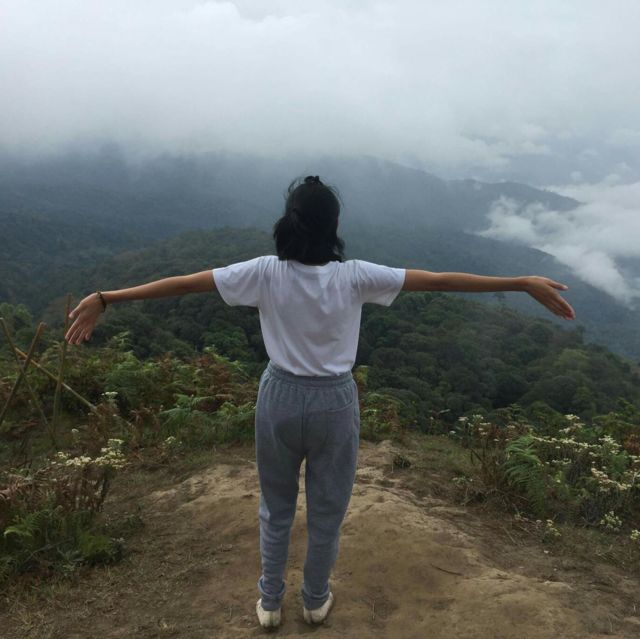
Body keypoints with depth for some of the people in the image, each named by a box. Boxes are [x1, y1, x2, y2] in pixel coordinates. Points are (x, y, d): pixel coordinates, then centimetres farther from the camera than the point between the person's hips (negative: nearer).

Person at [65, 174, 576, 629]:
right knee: (327, 512, 21)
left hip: (280, 399, 1)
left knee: (276, 508, 22)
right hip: (334, 404, -1)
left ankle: (270, 601, 40)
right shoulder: (355, 277, -16)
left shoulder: (265, 273, -14)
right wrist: (525, 283, -8)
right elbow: (440, 280, -14)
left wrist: (105, 298, -5)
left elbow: (181, 283, -12)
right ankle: (316, 600, 42)